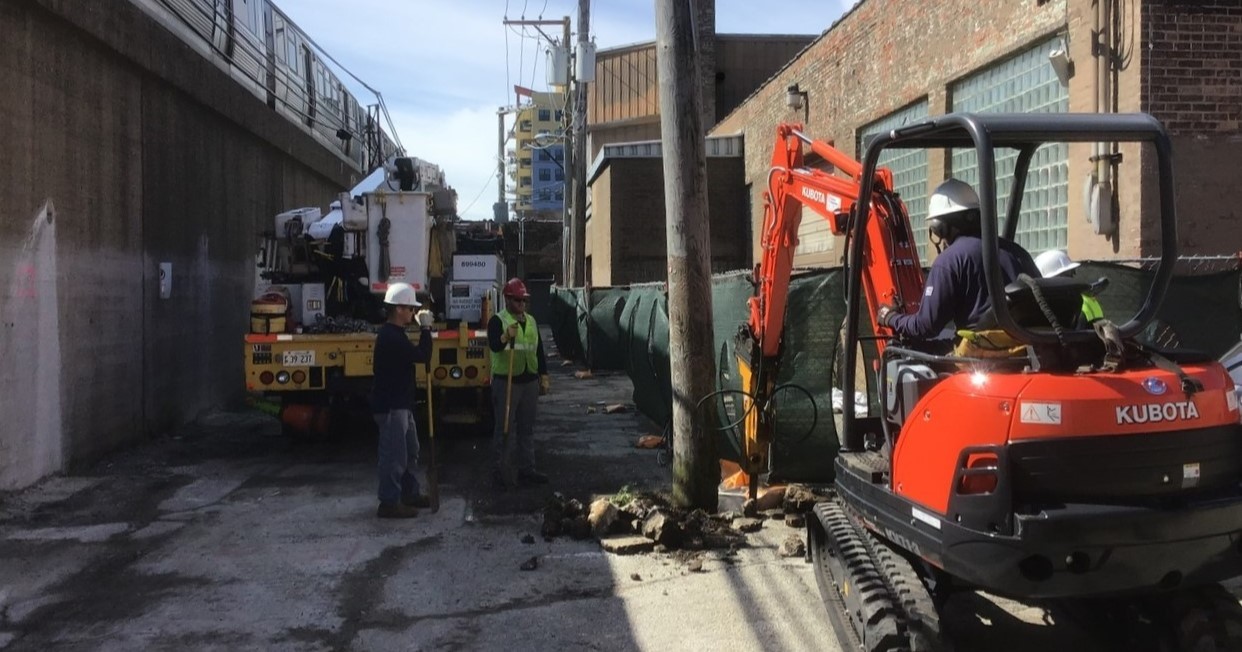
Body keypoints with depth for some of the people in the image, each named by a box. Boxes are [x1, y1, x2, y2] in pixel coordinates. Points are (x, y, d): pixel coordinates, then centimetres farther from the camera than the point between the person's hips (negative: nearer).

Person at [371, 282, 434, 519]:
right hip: (390, 406, -11)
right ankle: (389, 503, 2)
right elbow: (422, 355, -22)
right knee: (394, 454, -5)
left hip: (400, 403, 11)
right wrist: (425, 327, -15)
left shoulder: (393, 334, 14)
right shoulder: (390, 336, -21)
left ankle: (410, 493, 30)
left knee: (410, 451, 19)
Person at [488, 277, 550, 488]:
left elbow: (539, 350, 17)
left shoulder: (531, 321, 13)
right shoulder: (498, 320, -7)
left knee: (527, 428, 11)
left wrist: (544, 377, 13)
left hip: (529, 381, 6)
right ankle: (499, 470, 5)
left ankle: (526, 470, 19)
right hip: (506, 381, -6)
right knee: (504, 428, -2)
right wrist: (506, 336, -44)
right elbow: (493, 345, -24)